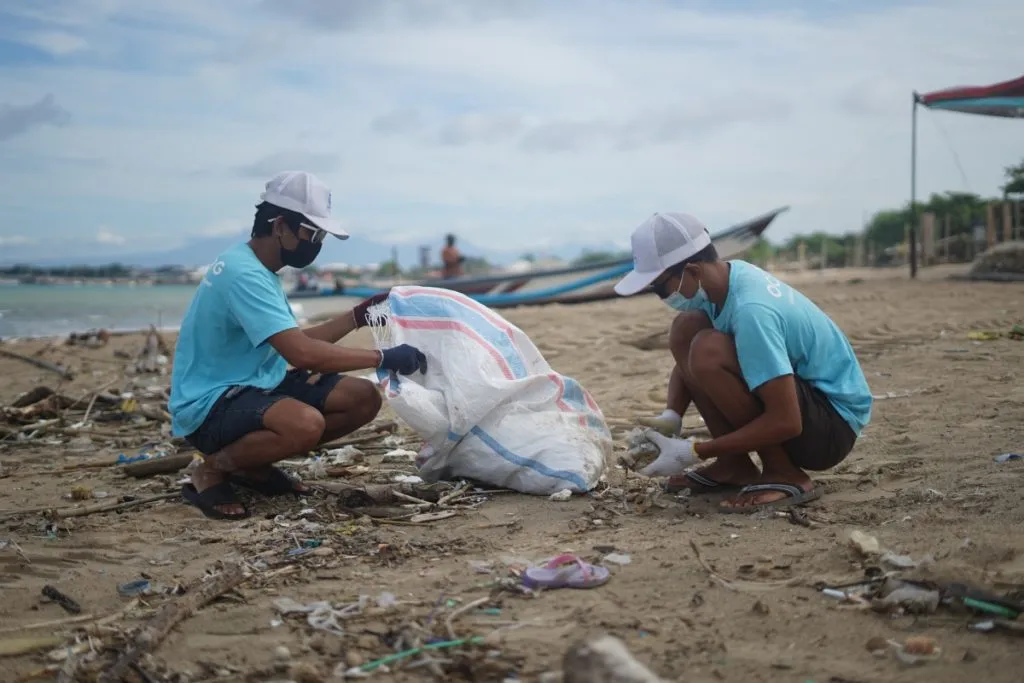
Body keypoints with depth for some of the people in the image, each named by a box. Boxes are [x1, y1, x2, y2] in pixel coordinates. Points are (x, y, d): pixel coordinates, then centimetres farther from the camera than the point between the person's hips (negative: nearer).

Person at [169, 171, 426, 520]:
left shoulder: (258, 269, 10)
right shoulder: (243, 273, -22)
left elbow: (295, 342, 16)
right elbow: (302, 353, -31)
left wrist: (357, 317, 7)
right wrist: (383, 357, -26)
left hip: (257, 386, 10)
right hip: (211, 406, -10)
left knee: (364, 398, -1)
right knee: (306, 423, -38)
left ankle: (253, 463, 9)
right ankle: (211, 470, -10)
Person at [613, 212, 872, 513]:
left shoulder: (750, 311, -30)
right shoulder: (728, 276, -3)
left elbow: (786, 422, -32)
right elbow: (687, 360, 11)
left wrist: (693, 453, -26)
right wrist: (670, 417, -8)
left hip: (833, 424, -9)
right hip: (790, 401, 9)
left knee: (708, 352, -29)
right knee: (686, 327, 0)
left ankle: (784, 475, -13)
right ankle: (733, 465, 3)